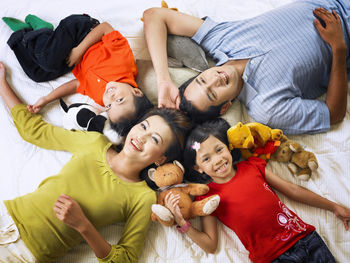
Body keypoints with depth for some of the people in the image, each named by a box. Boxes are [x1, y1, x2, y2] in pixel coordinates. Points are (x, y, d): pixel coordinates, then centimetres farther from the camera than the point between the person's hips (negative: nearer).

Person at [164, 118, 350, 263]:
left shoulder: (252, 166, 12)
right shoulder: (206, 197, 3)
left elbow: (292, 190, 18)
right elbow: (210, 245, 0)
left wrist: (334, 207, 19)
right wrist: (182, 222, -15)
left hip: (305, 236, 4)